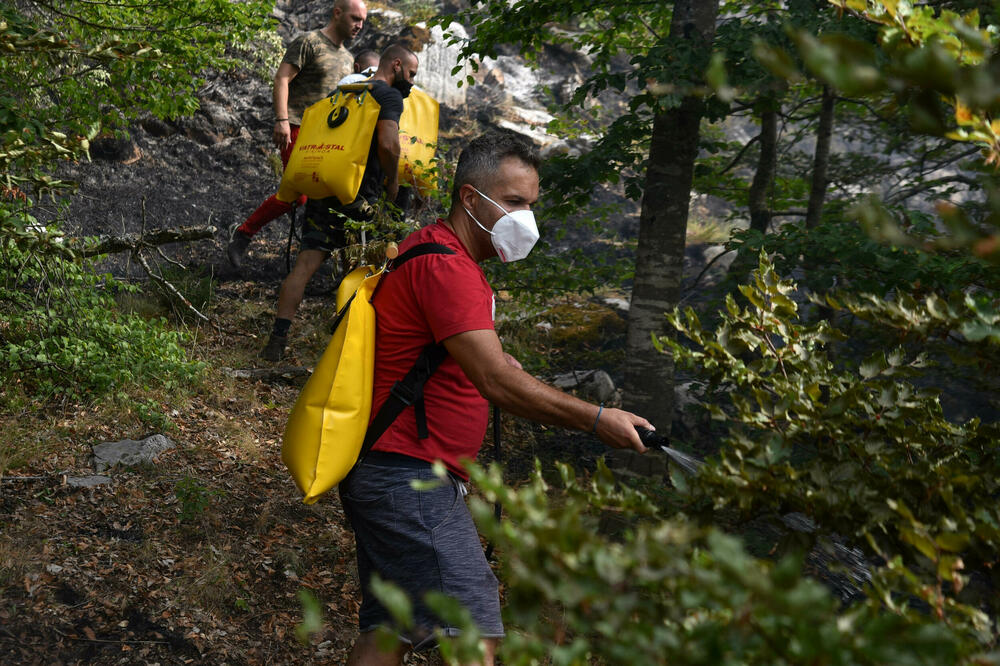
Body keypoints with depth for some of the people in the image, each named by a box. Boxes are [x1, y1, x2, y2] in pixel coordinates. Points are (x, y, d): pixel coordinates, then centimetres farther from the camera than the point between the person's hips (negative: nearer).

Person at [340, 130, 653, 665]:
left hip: (388, 476, 11)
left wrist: (491, 357, 17)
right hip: (408, 476, -11)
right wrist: (597, 420, -20)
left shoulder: (435, 250, 19)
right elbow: (496, 383, -25)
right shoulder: (444, 264, -16)